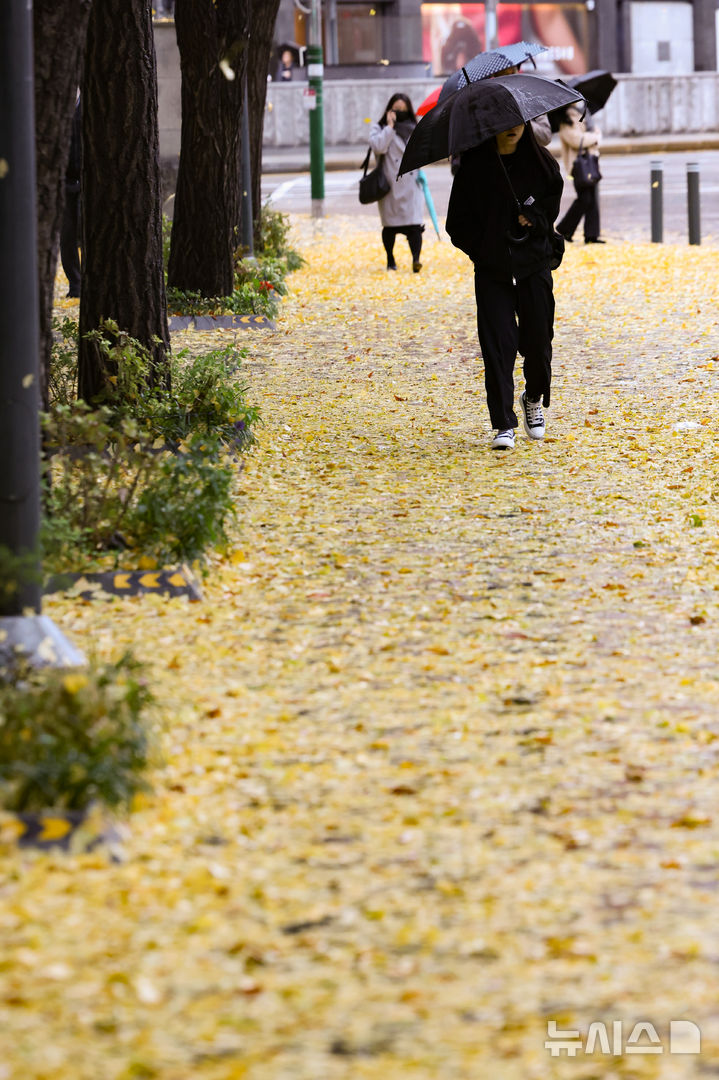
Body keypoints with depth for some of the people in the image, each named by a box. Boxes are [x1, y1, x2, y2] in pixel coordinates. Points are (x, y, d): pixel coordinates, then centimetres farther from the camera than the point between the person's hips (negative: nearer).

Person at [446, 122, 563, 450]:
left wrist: (533, 218, -10)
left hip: (534, 265, 1)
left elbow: (552, 203, 10)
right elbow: (458, 220, 2)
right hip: (491, 268, -1)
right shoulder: (475, 164, -1)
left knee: (537, 340, 2)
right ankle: (504, 425, -4)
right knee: (498, 343, -8)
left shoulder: (540, 162, 4)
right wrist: (480, 246, -10)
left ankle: (534, 398, 33)